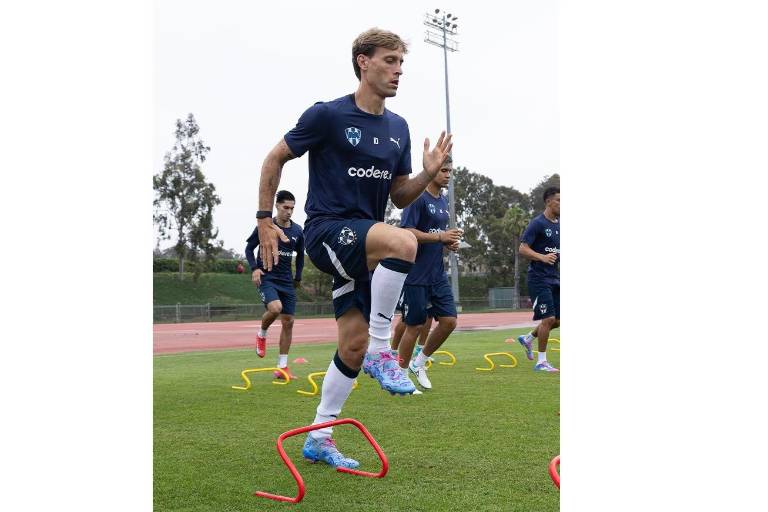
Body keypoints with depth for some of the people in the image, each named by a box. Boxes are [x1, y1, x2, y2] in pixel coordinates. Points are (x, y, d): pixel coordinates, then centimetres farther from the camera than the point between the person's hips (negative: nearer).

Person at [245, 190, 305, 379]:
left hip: (286, 281, 4)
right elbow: (249, 248, 3)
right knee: (275, 308, -30)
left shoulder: (297, 231, 5)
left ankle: (282, 367, 10)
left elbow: (300, 255, 20)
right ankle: (262, 334, 4)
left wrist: (298, 277, 16)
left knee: (288, 322, 1)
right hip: (267, 278, -4)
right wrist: (254, 268, -11)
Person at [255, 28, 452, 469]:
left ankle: (319, 438, 19)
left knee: (354, 344, 4)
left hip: (364, 242, 7)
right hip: (327, 230, -6)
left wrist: (430, 173, -5)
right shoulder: (328, 115, -8)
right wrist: (265, 221, -3)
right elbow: (276, 159, 1)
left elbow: (400, 197, 14)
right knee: (403, 242, -34)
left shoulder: (398, 127, 10)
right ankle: (381, 350, -19)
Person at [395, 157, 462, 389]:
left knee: (449, 321, 1)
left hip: (438, 275, 8)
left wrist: (449, 242, 5)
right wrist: (440, 236, -23)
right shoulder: (418, 198, -11)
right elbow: (406, 232, -20)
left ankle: (419, 363, 20)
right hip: (416, 276, -8)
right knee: (415, 326, -1)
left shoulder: (443, 201, 15)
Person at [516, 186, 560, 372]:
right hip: (539, 278, -8)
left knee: (557, 320, 9)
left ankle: (527, 339, 31)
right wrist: (542, 257, -28)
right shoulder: (538, 223, -10)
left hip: (554, 278, 8)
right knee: (549, 318, -11)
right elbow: (523, 249, -15)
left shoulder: (559, 225, 13)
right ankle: (541, 362, 0)